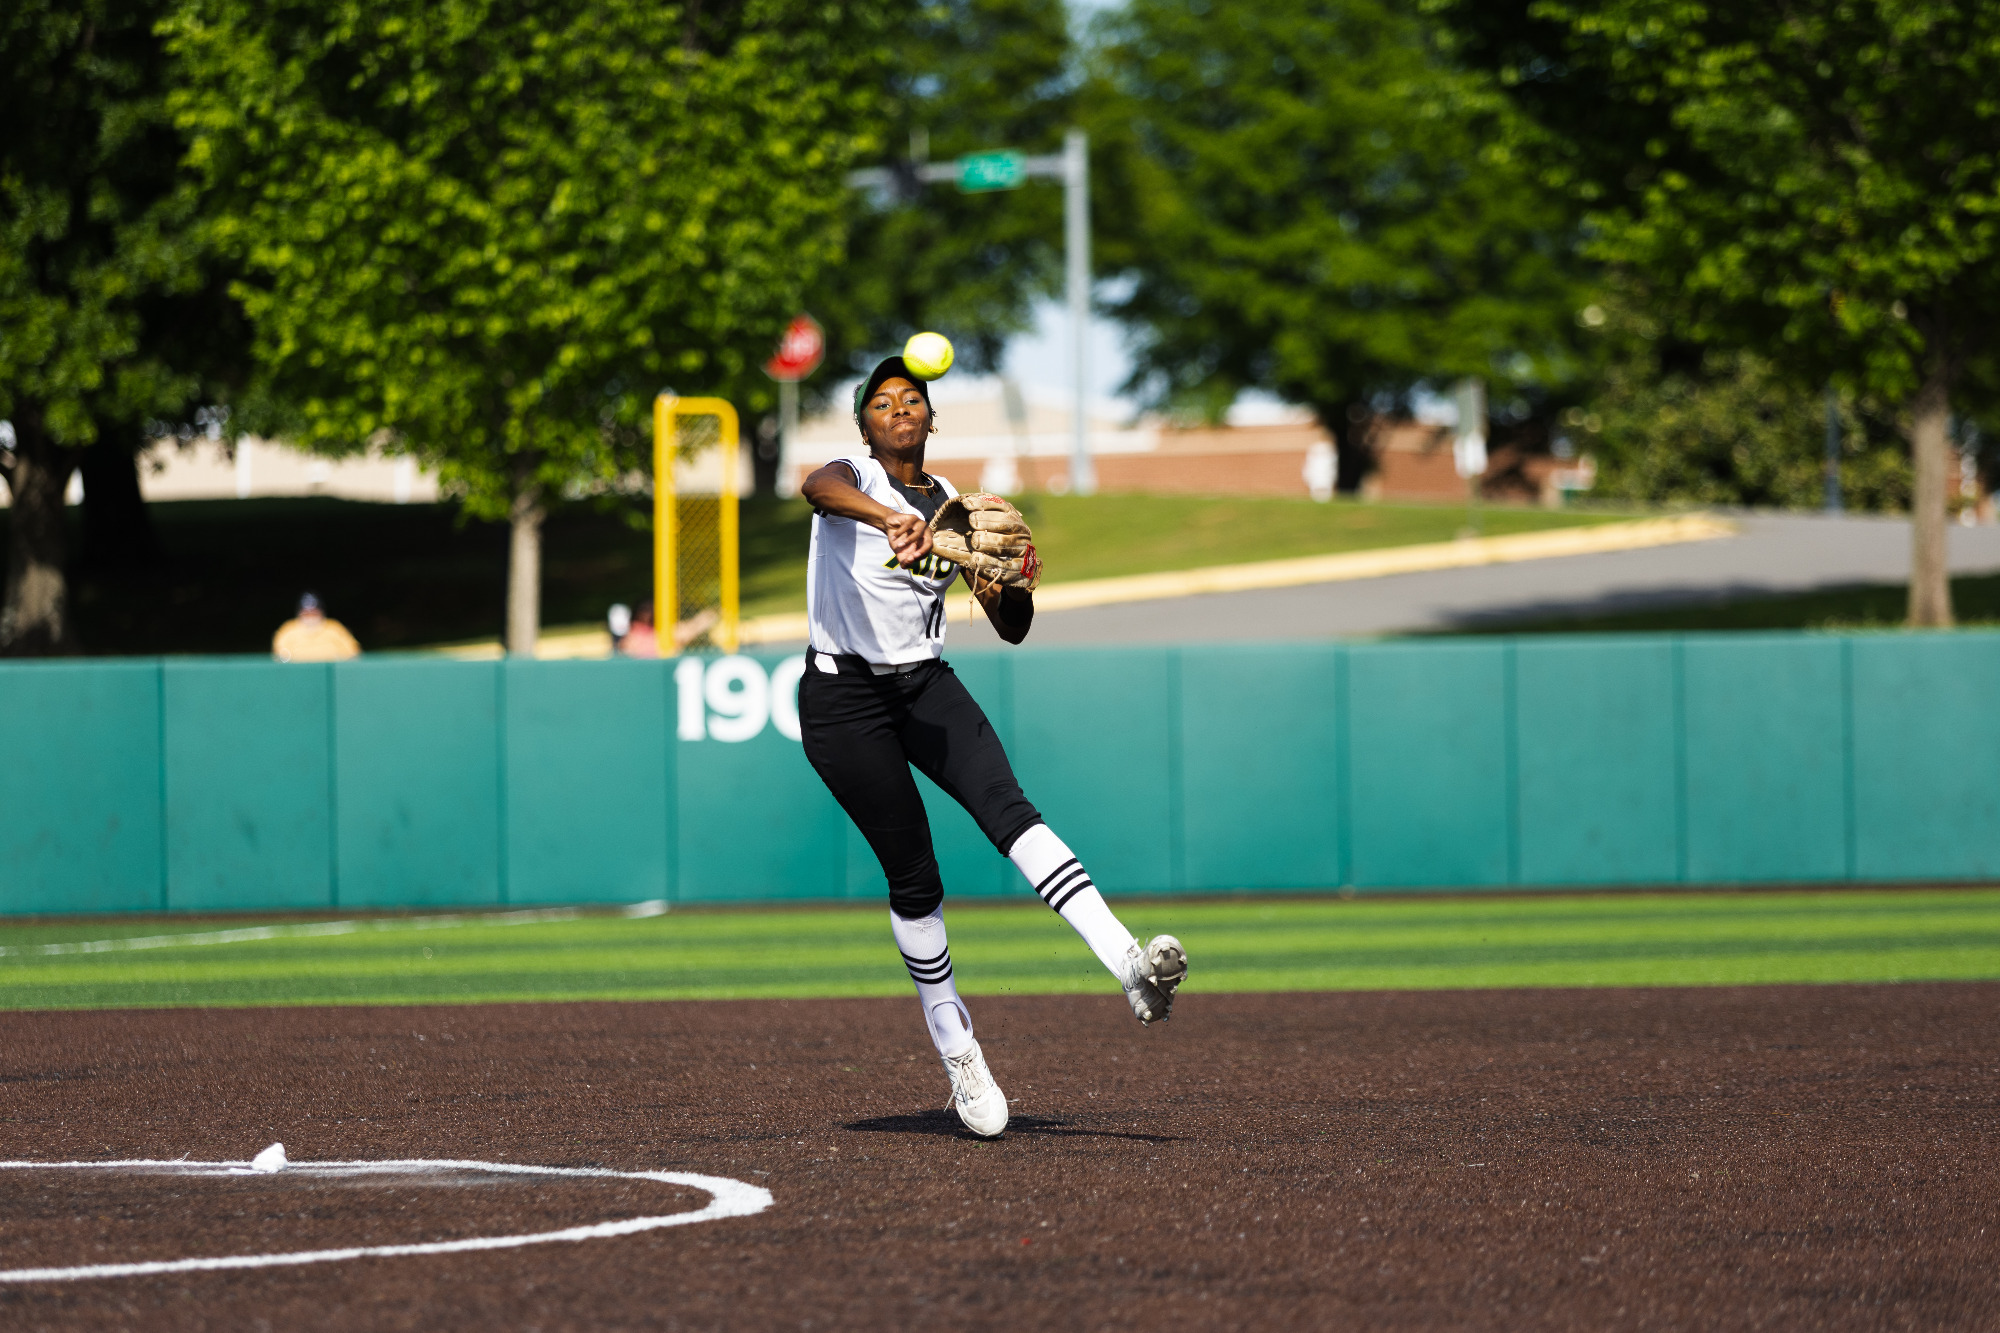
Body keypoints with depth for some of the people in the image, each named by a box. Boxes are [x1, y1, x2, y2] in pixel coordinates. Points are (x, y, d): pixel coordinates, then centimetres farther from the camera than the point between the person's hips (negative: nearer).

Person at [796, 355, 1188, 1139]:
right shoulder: (853, 477, -5)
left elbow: (1012, 631, 8)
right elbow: (819, 487, -34)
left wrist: (1011, 589, -17)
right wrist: (891, 518, -54)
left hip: (926, 684, 3)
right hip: (844, 698, -3)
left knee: (1007, 809, -21)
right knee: (914, 877, -6)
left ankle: (1129, 964, -38)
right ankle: (956, 1050, 8)